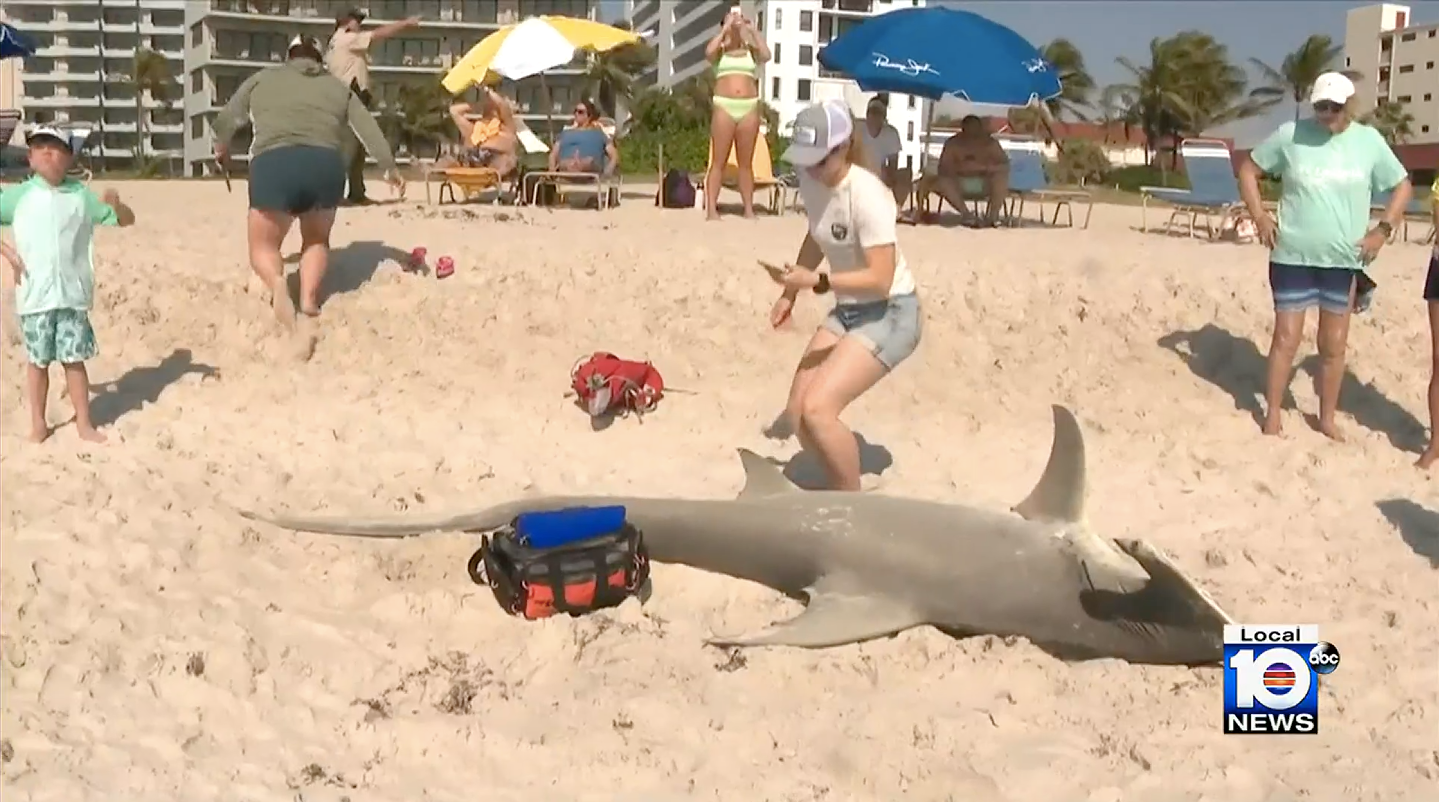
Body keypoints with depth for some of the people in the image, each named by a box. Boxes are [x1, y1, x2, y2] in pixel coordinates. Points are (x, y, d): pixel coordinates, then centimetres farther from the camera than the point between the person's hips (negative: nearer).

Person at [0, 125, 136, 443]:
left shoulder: (81, 194, 5)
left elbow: (127, 220, 8)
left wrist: (115, 204, -14)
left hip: (73, 294, 0)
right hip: (34, 295, 0)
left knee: (74, 359, 6)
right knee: (37, 360, 8)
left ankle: (84, 424, 15)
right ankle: (38, 424, 20)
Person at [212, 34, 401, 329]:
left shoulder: (263, 78, 25)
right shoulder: (338, 87, 27)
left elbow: (225, 120, 29)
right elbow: (369, 131, 21)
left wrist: (222, 149, 48)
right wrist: (390, 168, 30)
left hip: (274, 163, -1)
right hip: (326, 164, 1)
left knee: (263, 246, 15)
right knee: (317, 239, 27)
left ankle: (276, 282, -20)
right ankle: (309, 297, 1)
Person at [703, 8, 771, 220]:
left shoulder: (750, 50, 14)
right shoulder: (720, 50, 10)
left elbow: (766, 55, -6)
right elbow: (709, 52, -13)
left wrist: (753, 30, 1)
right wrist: (726, 28, -5)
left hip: (749, 108, 2)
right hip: (724, 106, -2)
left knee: (746, 163, 4)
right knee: (718, 161, -4)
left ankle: (749, 209, 6)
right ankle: (711, 208, -6)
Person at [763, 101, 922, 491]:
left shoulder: (866, 195, -25)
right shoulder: (810, 181, -3)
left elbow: (880, 279, -27)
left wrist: (815, 281, -32)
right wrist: (790, 294, 13)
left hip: (891, 313, -8)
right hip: (847, 310, 8)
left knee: (817, 409, -20)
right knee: (797, 415, 2)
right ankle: (843, 491, 25)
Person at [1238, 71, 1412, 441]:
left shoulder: (1369, 141, -1)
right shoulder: (1290, 135, -5)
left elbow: (1402, 185, 9)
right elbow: (1248, 168, 7)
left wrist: (1383, 229, -2)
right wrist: (1260, 217, -2)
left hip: (1344, 261, 1)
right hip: (1292, 257, -1)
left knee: (1334, 345, 9)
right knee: (1286, 339, 2)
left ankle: (1327, 417, 24)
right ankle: (1272, 414, 16)